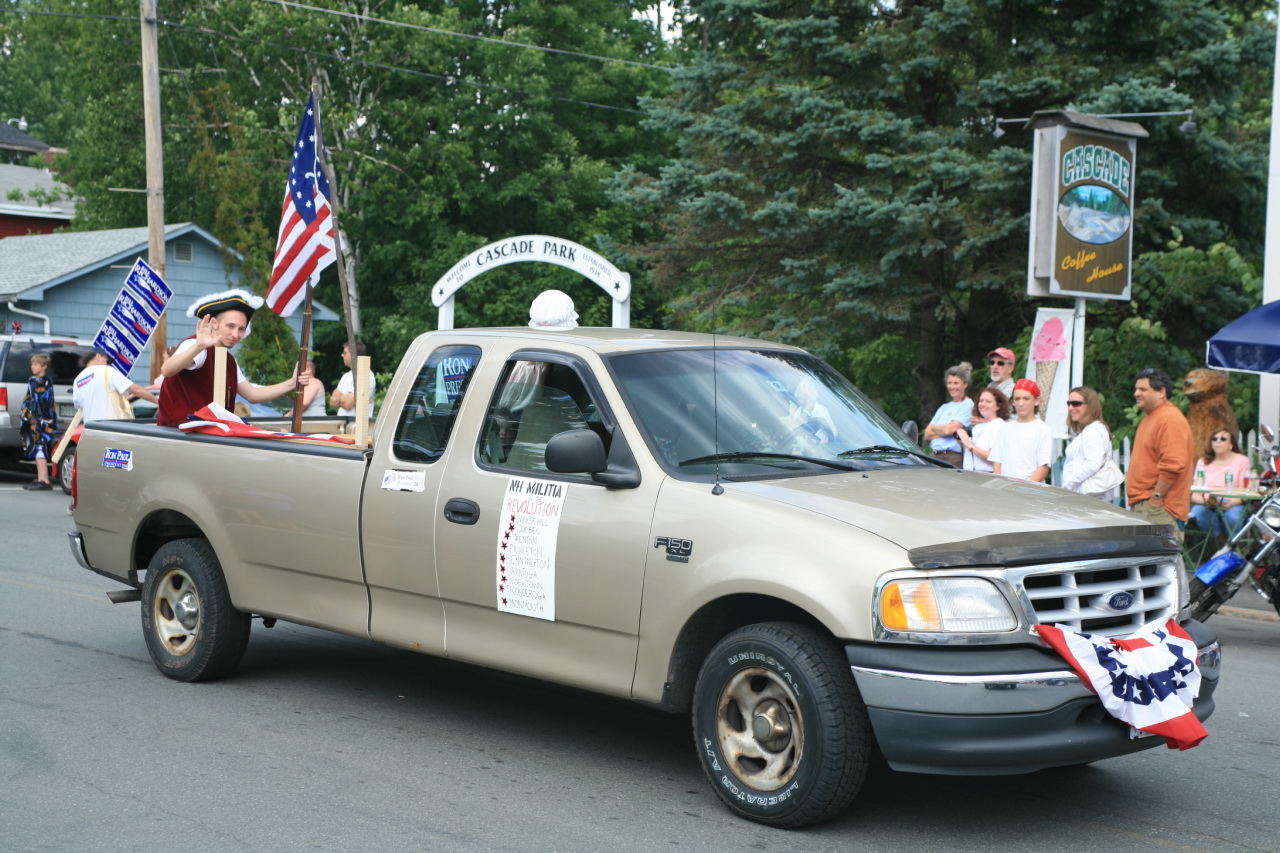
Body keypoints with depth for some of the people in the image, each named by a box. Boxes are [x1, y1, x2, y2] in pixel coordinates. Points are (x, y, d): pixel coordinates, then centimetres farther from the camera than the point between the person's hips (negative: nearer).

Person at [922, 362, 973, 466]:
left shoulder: (968, 406, -1)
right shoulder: (944, 407, 22)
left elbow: (949, 430, -10)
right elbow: (927, 435, 14)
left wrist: (934, 427, 8)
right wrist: (942, 429, -3)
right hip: (935, 456, 6)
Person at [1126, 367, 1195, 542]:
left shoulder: (1170, 420, -14)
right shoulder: (1150, 417, 20)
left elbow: (1173, 465, -23)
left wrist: (1156, 496, -19)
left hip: (1159, 509, -11)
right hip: (1142, 506, 11)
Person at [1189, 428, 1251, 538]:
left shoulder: (1242, 460, 10)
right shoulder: (1203, 462, 16)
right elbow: (1194, 494, 6)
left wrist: (1232, 503, -21)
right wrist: (1205, 501, -17)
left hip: (1232, 505, -2)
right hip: (1207, 506, 2)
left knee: (1233, 517, -36)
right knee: (1197, 512, -33)